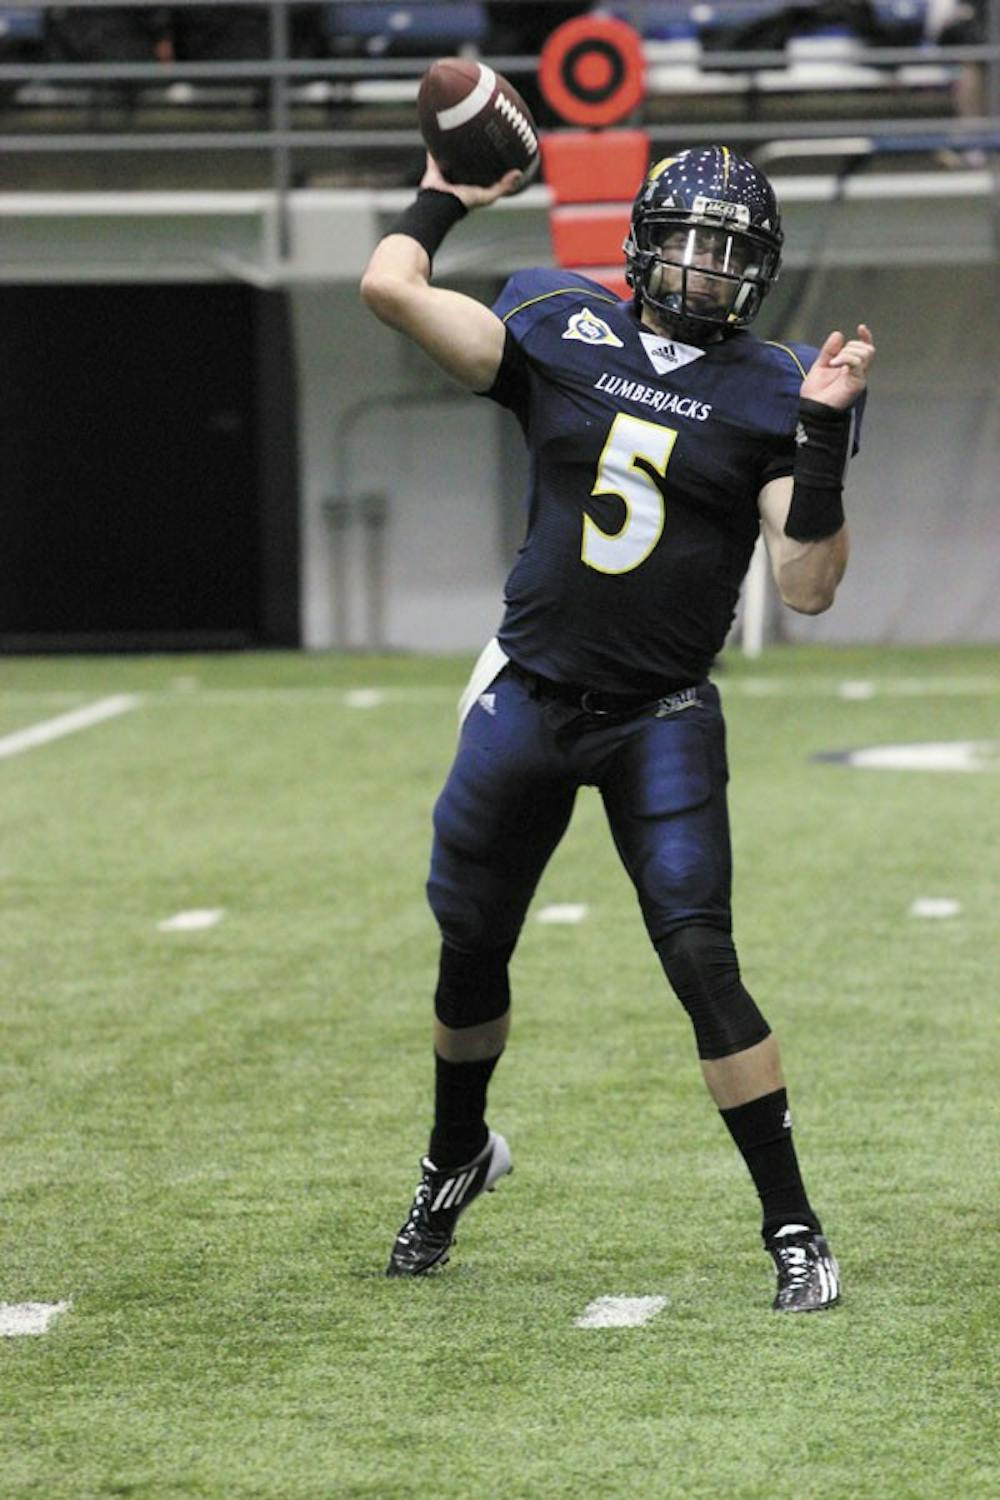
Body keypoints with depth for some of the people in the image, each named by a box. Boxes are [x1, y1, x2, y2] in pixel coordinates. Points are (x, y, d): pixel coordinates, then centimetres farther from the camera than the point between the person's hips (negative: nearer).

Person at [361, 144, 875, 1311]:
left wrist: (824, 436, -19)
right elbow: (389, 285, -8)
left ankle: (794, 1231, -5)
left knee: (701, 963, -13)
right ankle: (457, 1158, 43)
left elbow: (807, 586, -11)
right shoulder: (562, 337, 1)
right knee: (470, 951, 15)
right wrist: (447, 193, 6)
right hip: (530, 693, 3)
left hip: (661, 722, -2)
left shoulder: (769, 394, -2)